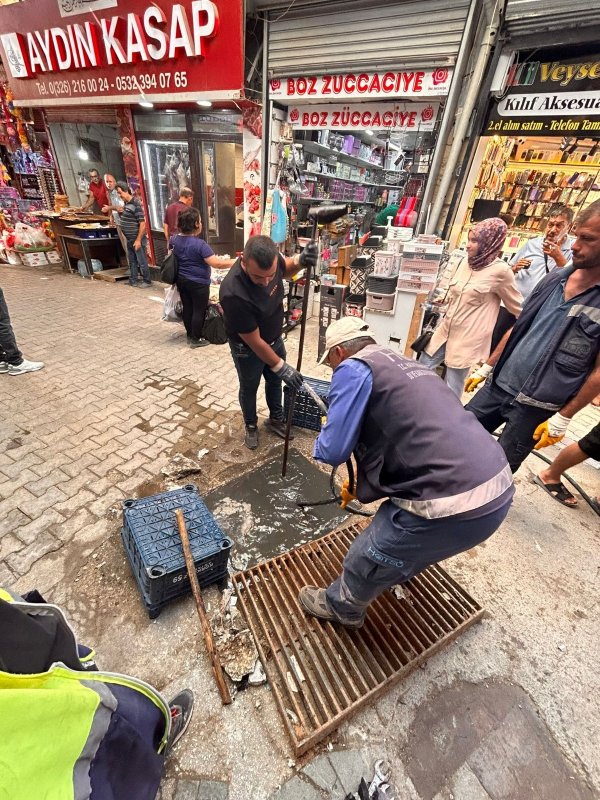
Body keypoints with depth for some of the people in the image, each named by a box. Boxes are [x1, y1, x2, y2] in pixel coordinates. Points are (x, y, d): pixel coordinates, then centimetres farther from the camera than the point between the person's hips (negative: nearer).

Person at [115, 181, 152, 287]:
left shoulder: (136, 204, -16)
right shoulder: (125, 203, 11)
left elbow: (142, 223, -20)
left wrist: (138, 240, -21)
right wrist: (120, 213, 9)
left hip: (137, 239, -9)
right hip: (129, 239, 9)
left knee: (142, 261, -2)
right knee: (132, 261, 14)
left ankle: (147, 281, 10)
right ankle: (133, 281, 23)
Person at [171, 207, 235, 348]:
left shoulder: (174, 240, 2)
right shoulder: (199, 244, -22)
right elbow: (216, 263, -28)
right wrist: (235, 262, -21)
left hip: (181, 280, 8)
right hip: (198, 283, -8)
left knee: (187, 308, 16)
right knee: (199, 311, 4)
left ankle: (189, 335, 28)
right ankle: (196, 339, 13)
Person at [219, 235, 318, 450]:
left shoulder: (270, 258, -23)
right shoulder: (234, 294, -40)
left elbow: (285, 269, 4)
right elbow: (254, 342, -29)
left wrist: (300, 260, -20)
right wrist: (281, 367, -19)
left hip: (275, 338, 6)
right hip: (247, 348, -5)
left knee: (274, 380, 23)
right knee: (249, 388, 18)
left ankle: (276, 419, 48)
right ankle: (251, 425, 45)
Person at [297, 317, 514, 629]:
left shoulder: (353, 369, -6)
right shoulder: (405, 364, 21)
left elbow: (333, 450, -11)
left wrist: (322, 439, 14)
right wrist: (361, 484, 39)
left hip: (454, 504, -9)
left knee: (365, 561, 17)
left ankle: (340, 606, 47)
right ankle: (399, 570, 66)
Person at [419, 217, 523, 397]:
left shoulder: (500, 270, -12)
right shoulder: (464, 261, 5)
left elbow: (518, 308, -2)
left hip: (469, 338, -6)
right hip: (445, 330, 7)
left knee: (451, 391, 3)